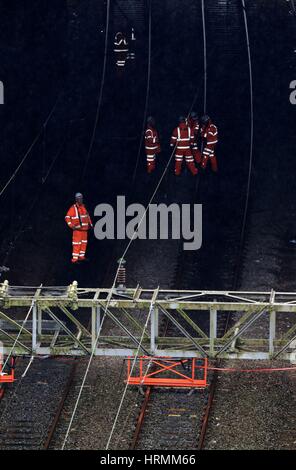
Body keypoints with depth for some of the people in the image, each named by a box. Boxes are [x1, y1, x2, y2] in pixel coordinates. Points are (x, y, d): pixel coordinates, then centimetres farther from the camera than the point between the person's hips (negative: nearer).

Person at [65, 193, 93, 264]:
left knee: (84, 243, 12)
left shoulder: (83, 207, 12)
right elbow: (67, 217, -11)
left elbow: (87, 216, 24)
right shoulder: (73, 208, -8)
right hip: (77, 229, -7)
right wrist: (71, 226, -18)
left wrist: (90, 224, 18)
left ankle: (81, 256, 23)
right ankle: (74, 258, -6)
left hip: (84, 228, 7)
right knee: (77, 244, -9)